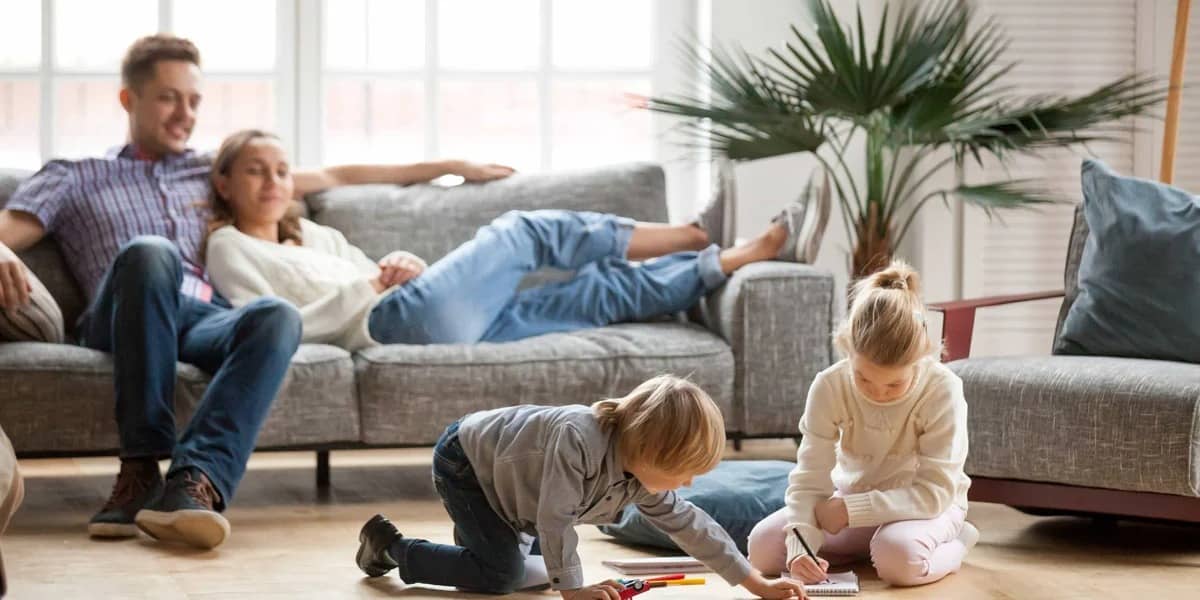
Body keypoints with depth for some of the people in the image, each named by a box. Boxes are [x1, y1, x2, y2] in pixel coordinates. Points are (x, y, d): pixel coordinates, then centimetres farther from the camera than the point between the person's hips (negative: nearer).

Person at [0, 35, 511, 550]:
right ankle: (141, 468, -40)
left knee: (278, 316, -34)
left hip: (210, 320, 3)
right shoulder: (75, 178, 24)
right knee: (150, 251, -38)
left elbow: (332, 177, 36)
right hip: (125, 323, -2)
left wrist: (447, 167, 35)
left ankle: (194, 481, -53)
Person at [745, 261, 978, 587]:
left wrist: (851, 509, -31)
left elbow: (935, 491, -27)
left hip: (925, 506, -4)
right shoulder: (829, 387, -18)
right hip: (850, 502, 4)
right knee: (762, 546, -16)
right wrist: (801, 545, -38)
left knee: (899, 557, -38)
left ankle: (953, 543, -4)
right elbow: (809, 480, -19)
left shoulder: (943, 390, -26)